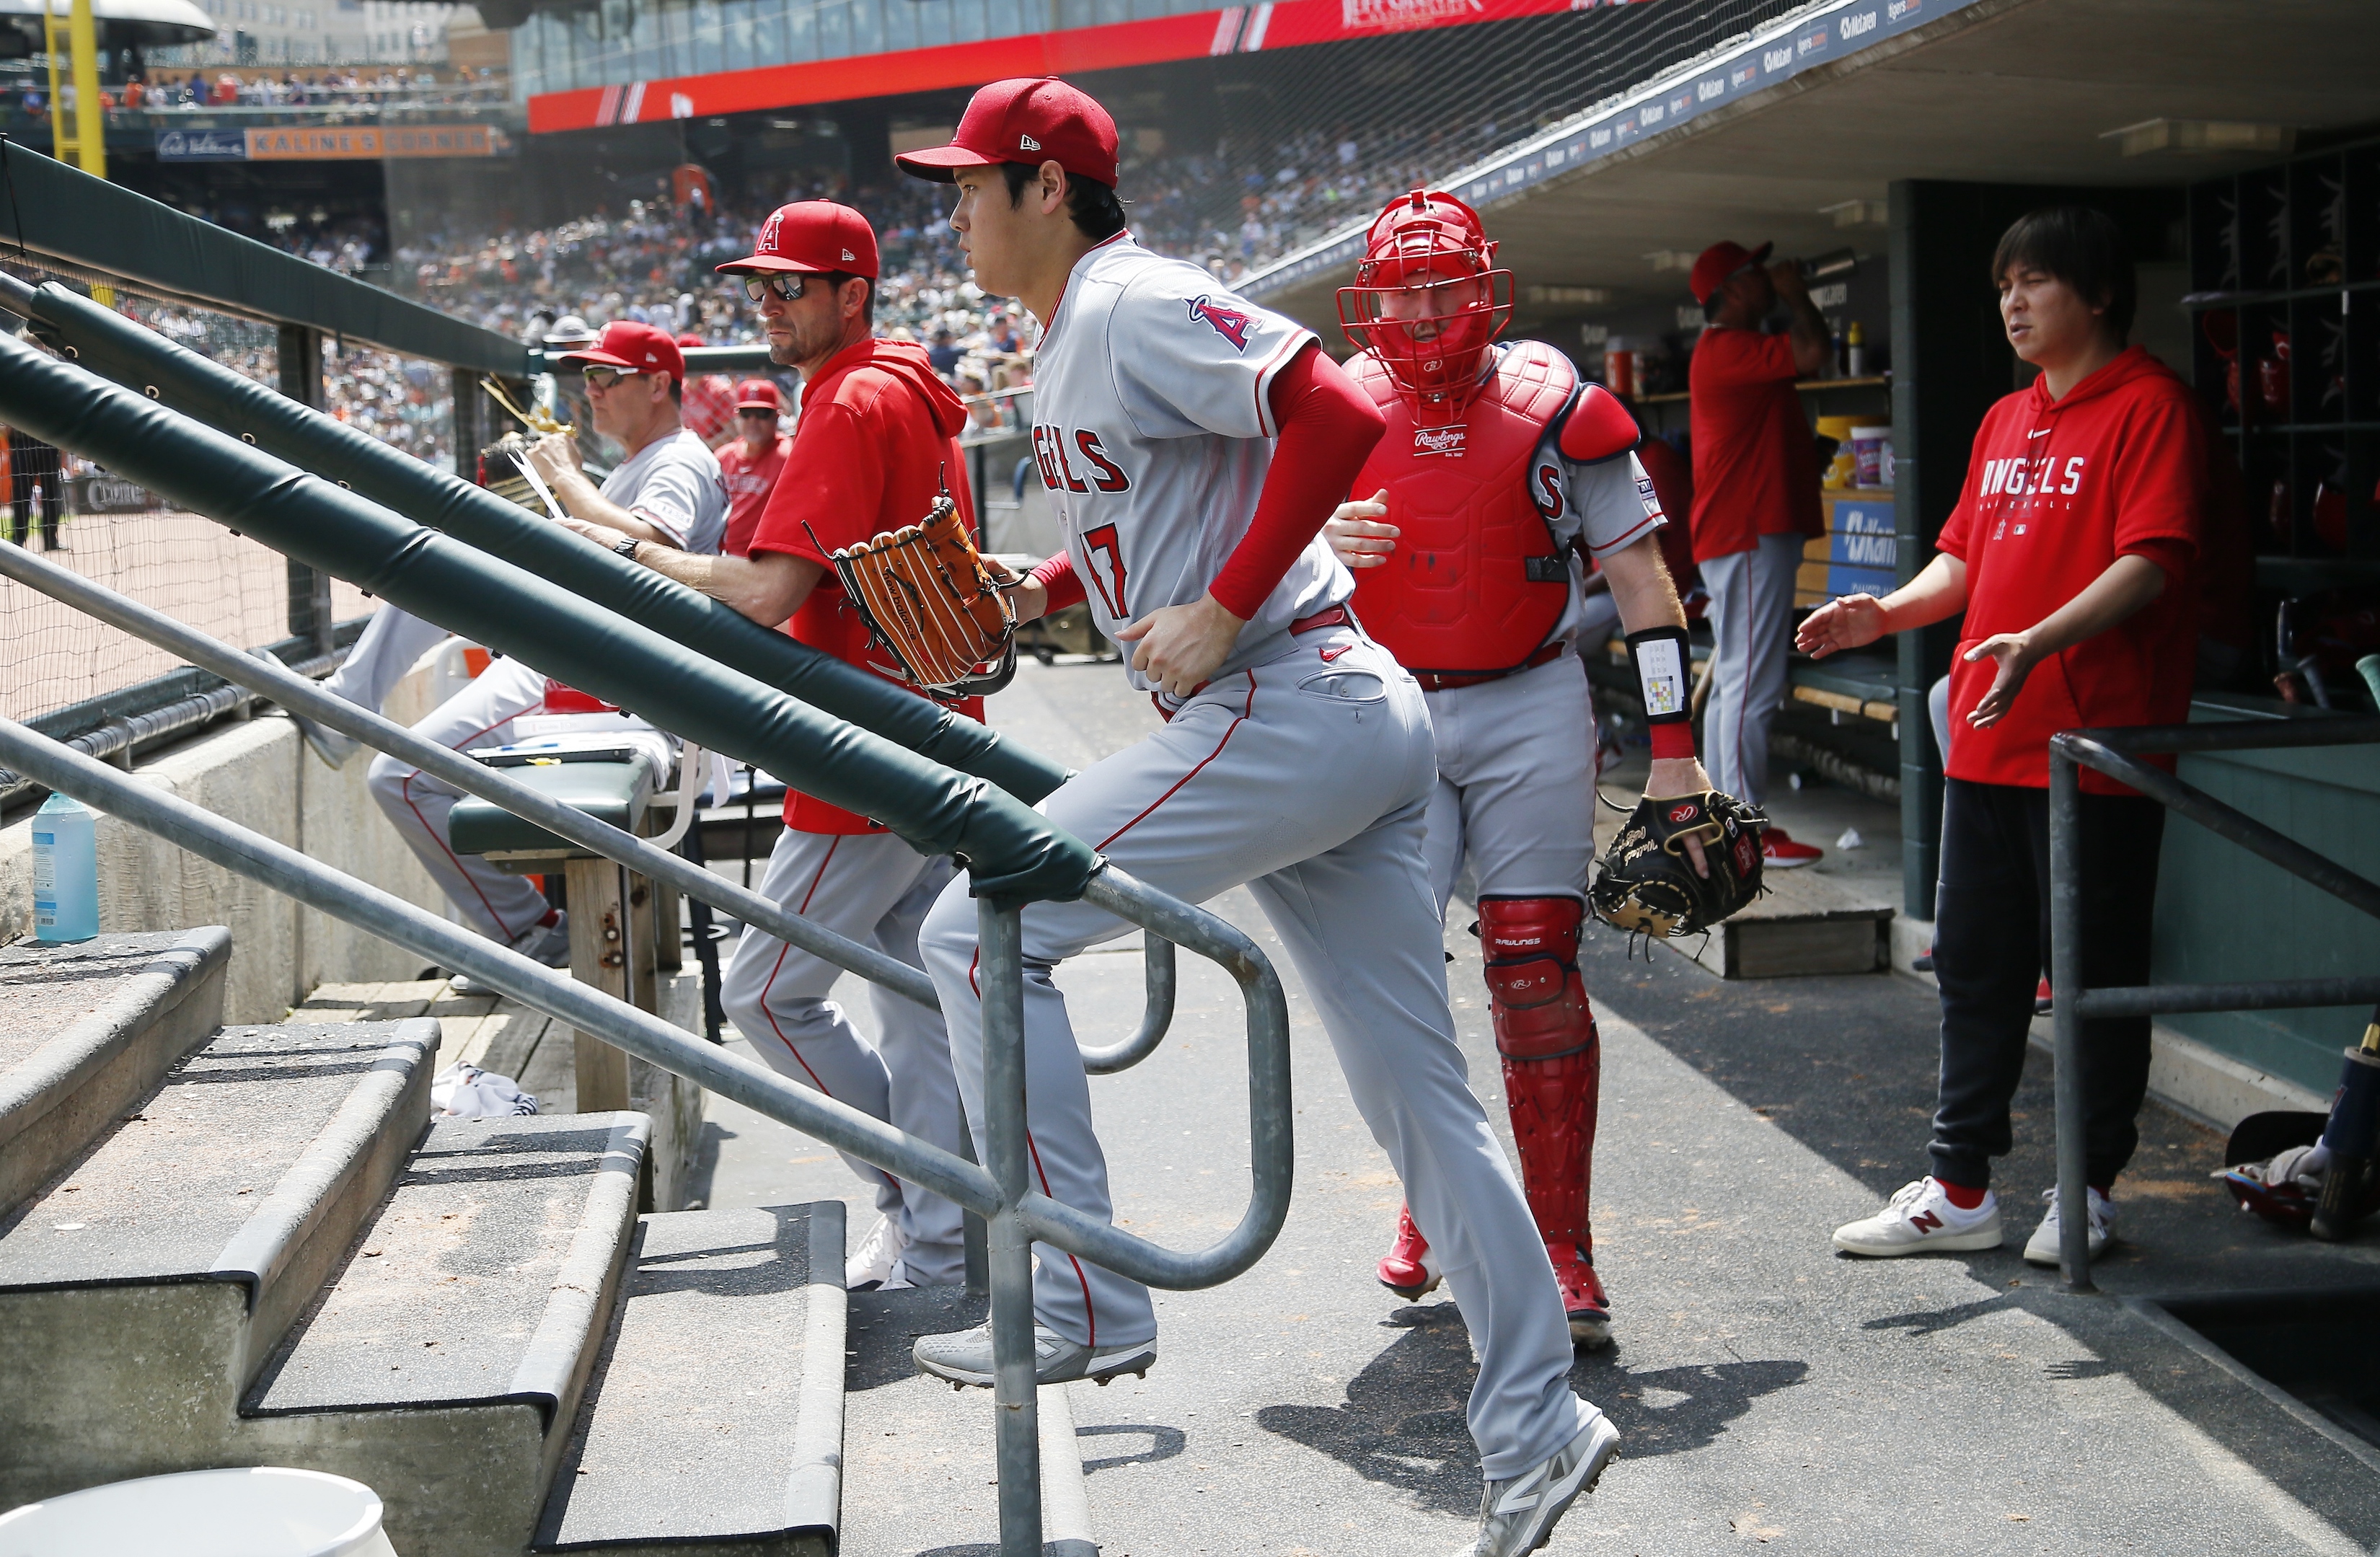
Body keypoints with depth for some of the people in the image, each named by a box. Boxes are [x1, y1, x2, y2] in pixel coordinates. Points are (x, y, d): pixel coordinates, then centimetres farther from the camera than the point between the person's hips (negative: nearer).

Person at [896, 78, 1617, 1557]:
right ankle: (1535, 1431, 15)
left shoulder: (1135, 303, -10)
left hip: (1283, 712, -10)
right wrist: (1044, 587, 14)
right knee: (1417, 1091, 10)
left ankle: (1085, 1308, -3)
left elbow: (1338, 413, -23)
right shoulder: (1068, 341, 20)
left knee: (978, 934, -7)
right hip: (1354, 721, 10)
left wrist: (1224, 612, -21)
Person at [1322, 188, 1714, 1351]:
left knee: (1537, 973, -6)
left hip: (1527, 710, -2)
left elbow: (1640, 578, 1)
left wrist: (1672, 749, -4)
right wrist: (1322, 545, -14)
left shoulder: (1554, 405, -2)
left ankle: (1563, 1250, 1)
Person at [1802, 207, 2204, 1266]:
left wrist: (2040, 640, -31)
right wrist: (1886, 614, 4)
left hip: (2097, 742, -8)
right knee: (1974, 966, 11)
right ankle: (1961, 1190, 19)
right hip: (1988, 742, 8)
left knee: (2096, 973, 3)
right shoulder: (2006, 421, 17)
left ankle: (2089, 1191, 15)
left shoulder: (2150, 404, -8)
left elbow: (2153, 560, -18)